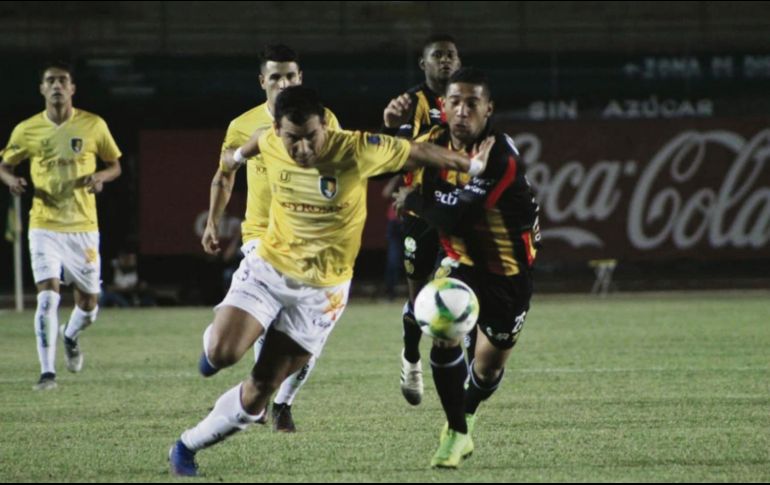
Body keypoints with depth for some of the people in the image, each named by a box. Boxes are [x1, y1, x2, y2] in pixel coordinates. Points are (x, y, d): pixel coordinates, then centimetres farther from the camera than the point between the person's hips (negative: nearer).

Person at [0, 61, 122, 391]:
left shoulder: (94, 126, -1)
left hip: (83, 227, 1)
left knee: (88, 305, 7)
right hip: (45, 226, -1)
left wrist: (100, 176, -14)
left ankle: (71, 336, 42)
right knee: (47, 295, -17)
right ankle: (47, 372, -11)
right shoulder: (27, 130, -1)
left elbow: (115, 165, 9)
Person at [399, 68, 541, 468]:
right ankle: (456, 433, -4)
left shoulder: (500, 158, -30)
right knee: (444, 334, -21)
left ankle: (466, 416, 44)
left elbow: (454, 217, -33)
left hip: (508, 272, -3)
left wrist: (412, 199, -18)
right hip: (462, 261, 3)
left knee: (490, 365, 9)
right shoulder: (435, 142, -9)